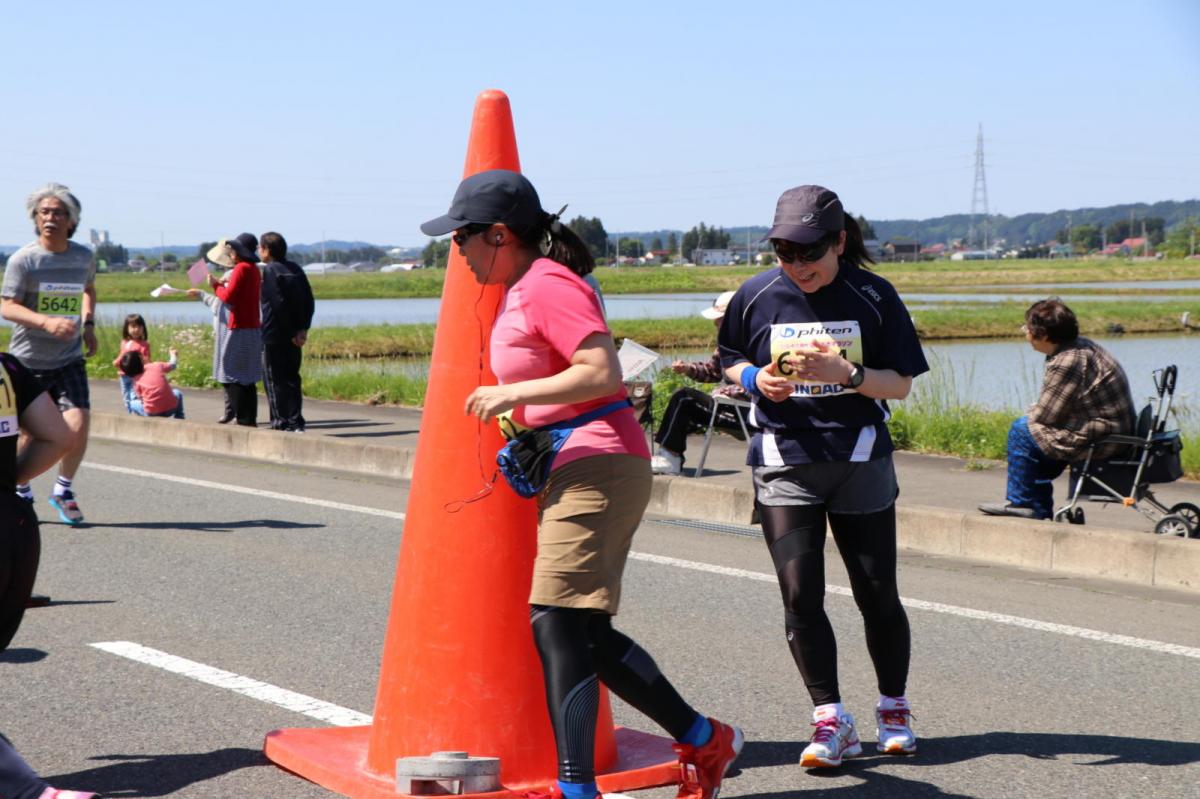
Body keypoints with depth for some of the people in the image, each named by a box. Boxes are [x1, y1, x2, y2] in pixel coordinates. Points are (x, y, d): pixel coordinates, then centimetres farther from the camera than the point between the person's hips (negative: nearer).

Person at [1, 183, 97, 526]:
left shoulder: (83, 256, 3)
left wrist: (88, 324, 8)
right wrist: (47, 322, -32)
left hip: (70, 360, 2)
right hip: (28, 361, -2)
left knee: (78, 426, -14)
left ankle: (64, 490, 9)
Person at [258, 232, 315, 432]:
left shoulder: (270, 271, -11)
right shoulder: (296, 269, 10)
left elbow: (278, 304, -18)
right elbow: (309, 301, 8)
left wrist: (292, 332, -13)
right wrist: (303, 328, 5)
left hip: (274, 335, -7)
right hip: (294, 336, 7)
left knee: (274, 380, 0)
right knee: (292, 378, 12)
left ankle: (281, 423, -1)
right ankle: (296, 423, 10)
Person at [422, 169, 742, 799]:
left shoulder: (547, 284, -12)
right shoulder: (522, 290, 19)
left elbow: (602, 372, -22)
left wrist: (512, 394, -17)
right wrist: (520, 422, 14)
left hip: (597, 465, -11)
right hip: (571, 470, 11)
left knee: (556, 624, -13)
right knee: (583, 635, 11)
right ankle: (703, 740, 21)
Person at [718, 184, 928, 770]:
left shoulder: (873, 297, -4)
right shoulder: (757, 296, 0)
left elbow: (900, 384, -3)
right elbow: (730, 359, 14)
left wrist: (845, 373, -21)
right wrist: (755, 377, -8)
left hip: (861, 458, 0)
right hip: (784, 462, 1)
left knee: (876, 593, 6)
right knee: (799, 595, -7)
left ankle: (893, 708, 26)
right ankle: (830, 720, 4)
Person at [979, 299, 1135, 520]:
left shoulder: (1066, 363, -23)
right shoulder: (1082, 345, 10)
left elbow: (1044, 415, -16)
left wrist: (1030, 415, 5)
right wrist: (1034, 414, 6)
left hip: (1099, 440, -11)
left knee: (1022, 430, -4)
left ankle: (1020, 501, 8)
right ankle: (1039, 509, 26)